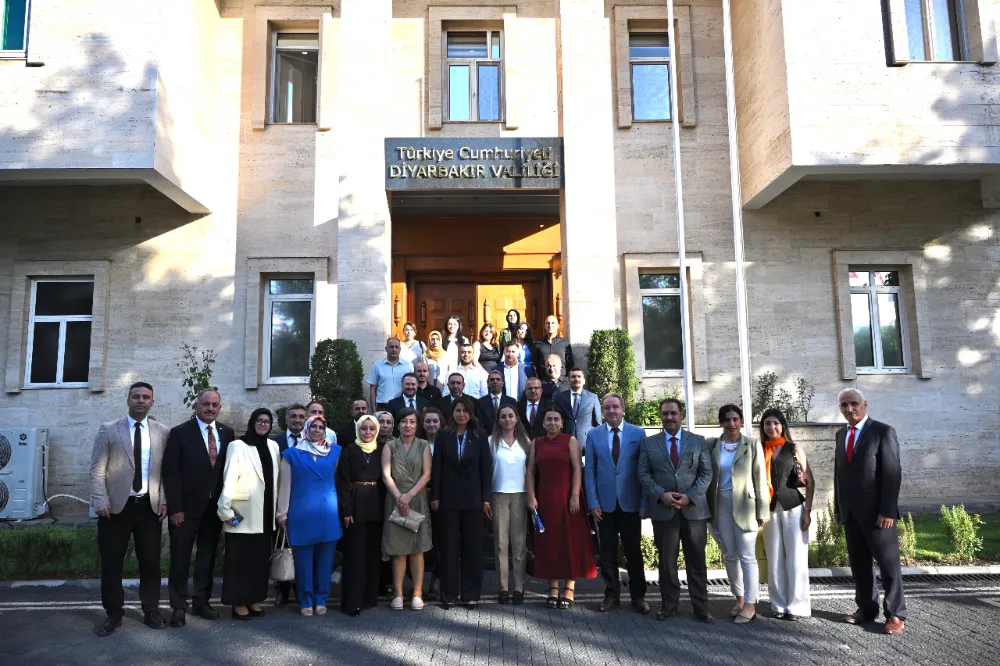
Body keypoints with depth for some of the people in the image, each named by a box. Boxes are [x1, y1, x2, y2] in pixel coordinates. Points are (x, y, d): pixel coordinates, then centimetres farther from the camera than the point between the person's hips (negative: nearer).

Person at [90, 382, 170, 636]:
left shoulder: (162, 432, 6)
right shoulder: (108, 430, 2)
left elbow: (166, 470, 6)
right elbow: (97, 470, -2)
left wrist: (164, 499, -3)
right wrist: (100, 501, -11)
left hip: (150, 506, 1)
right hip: (116, 505, -1)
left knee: (151, 561, 7)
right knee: (111, 563, 6)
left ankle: (151, 610, 20)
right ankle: (114, 613, 21)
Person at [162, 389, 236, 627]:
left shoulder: (227, 433, 4)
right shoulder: (179, 433, -6)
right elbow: (170, 472, -9)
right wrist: (175, 507, -13)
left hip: (215, 507, 3)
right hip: (187, 507, -3)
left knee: (208, 556, 12)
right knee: (180, 558, 6)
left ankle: (201, 601, 24)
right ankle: (179, 607, 16)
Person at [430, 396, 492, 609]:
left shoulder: (480, 436, 3)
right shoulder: (443, 435, 3)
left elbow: (486, 468, 1)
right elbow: (437, 467, 2)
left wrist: (486, 498, -4)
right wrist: (435, 496, -3)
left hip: (473, 499, 0)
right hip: (449, 499, 0)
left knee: (473, 547, 4)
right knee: (449, 546, 5)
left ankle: (471, 594, 13)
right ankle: (449, 593, 15)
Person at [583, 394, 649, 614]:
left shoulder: (638, 433, 0)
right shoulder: (593, 435, 3)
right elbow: (589, 470, 3)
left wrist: (645, 502, -5)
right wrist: (593, 502, -4)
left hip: (630, 503, -1)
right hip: (604, 503, 1)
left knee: (634, 551, 8)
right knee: (607, 552, 7)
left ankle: (638, 595, 21)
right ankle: (612, 594, 20)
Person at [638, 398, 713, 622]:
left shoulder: (698, 441, 8)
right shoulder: (650, 443, 8)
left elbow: (706, 473, 3)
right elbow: (643, 474, 3)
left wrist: (690, 496, -10)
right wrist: (661, 494, -12)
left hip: (694, 509, 0)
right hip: (663, 510, 0)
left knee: (697, 560, 6)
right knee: (667, 561, 7)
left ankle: (701, 606, 15)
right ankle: (669, 605, 17)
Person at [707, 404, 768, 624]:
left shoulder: (752, 445, -2)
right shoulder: (711, 445, 4)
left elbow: (760, 480, -3)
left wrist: (762, 511, -6)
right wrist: (709, 509, 2)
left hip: (745, 506, -3)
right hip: (722, 507, 3)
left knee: (747, 557, -2)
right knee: (730, 556, 10)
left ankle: (750, 604, 5)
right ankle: (739, 598, 22)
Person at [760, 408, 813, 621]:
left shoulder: (794, 449, 2)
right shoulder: (760, 451, 7)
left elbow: (810, 481, 1)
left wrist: (808, 510, -7)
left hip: (793, 507, -2)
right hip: (770, 509, 2)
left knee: (796, 558, 0)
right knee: (775, 559, 7)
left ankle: (797, 605, 9)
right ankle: (779, 604, 16)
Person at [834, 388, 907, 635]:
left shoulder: (883, 431, -7)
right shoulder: (841, 434, 12)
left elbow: (892, 474, -12)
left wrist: (887, 511, -18)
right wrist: (838, 507, 9)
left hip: (876, 512, -6)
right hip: (850, 512, 6)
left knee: (888, 563, 3)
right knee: (859, 563, 10)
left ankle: (895, 614, 12)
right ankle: (867, 609, 19)